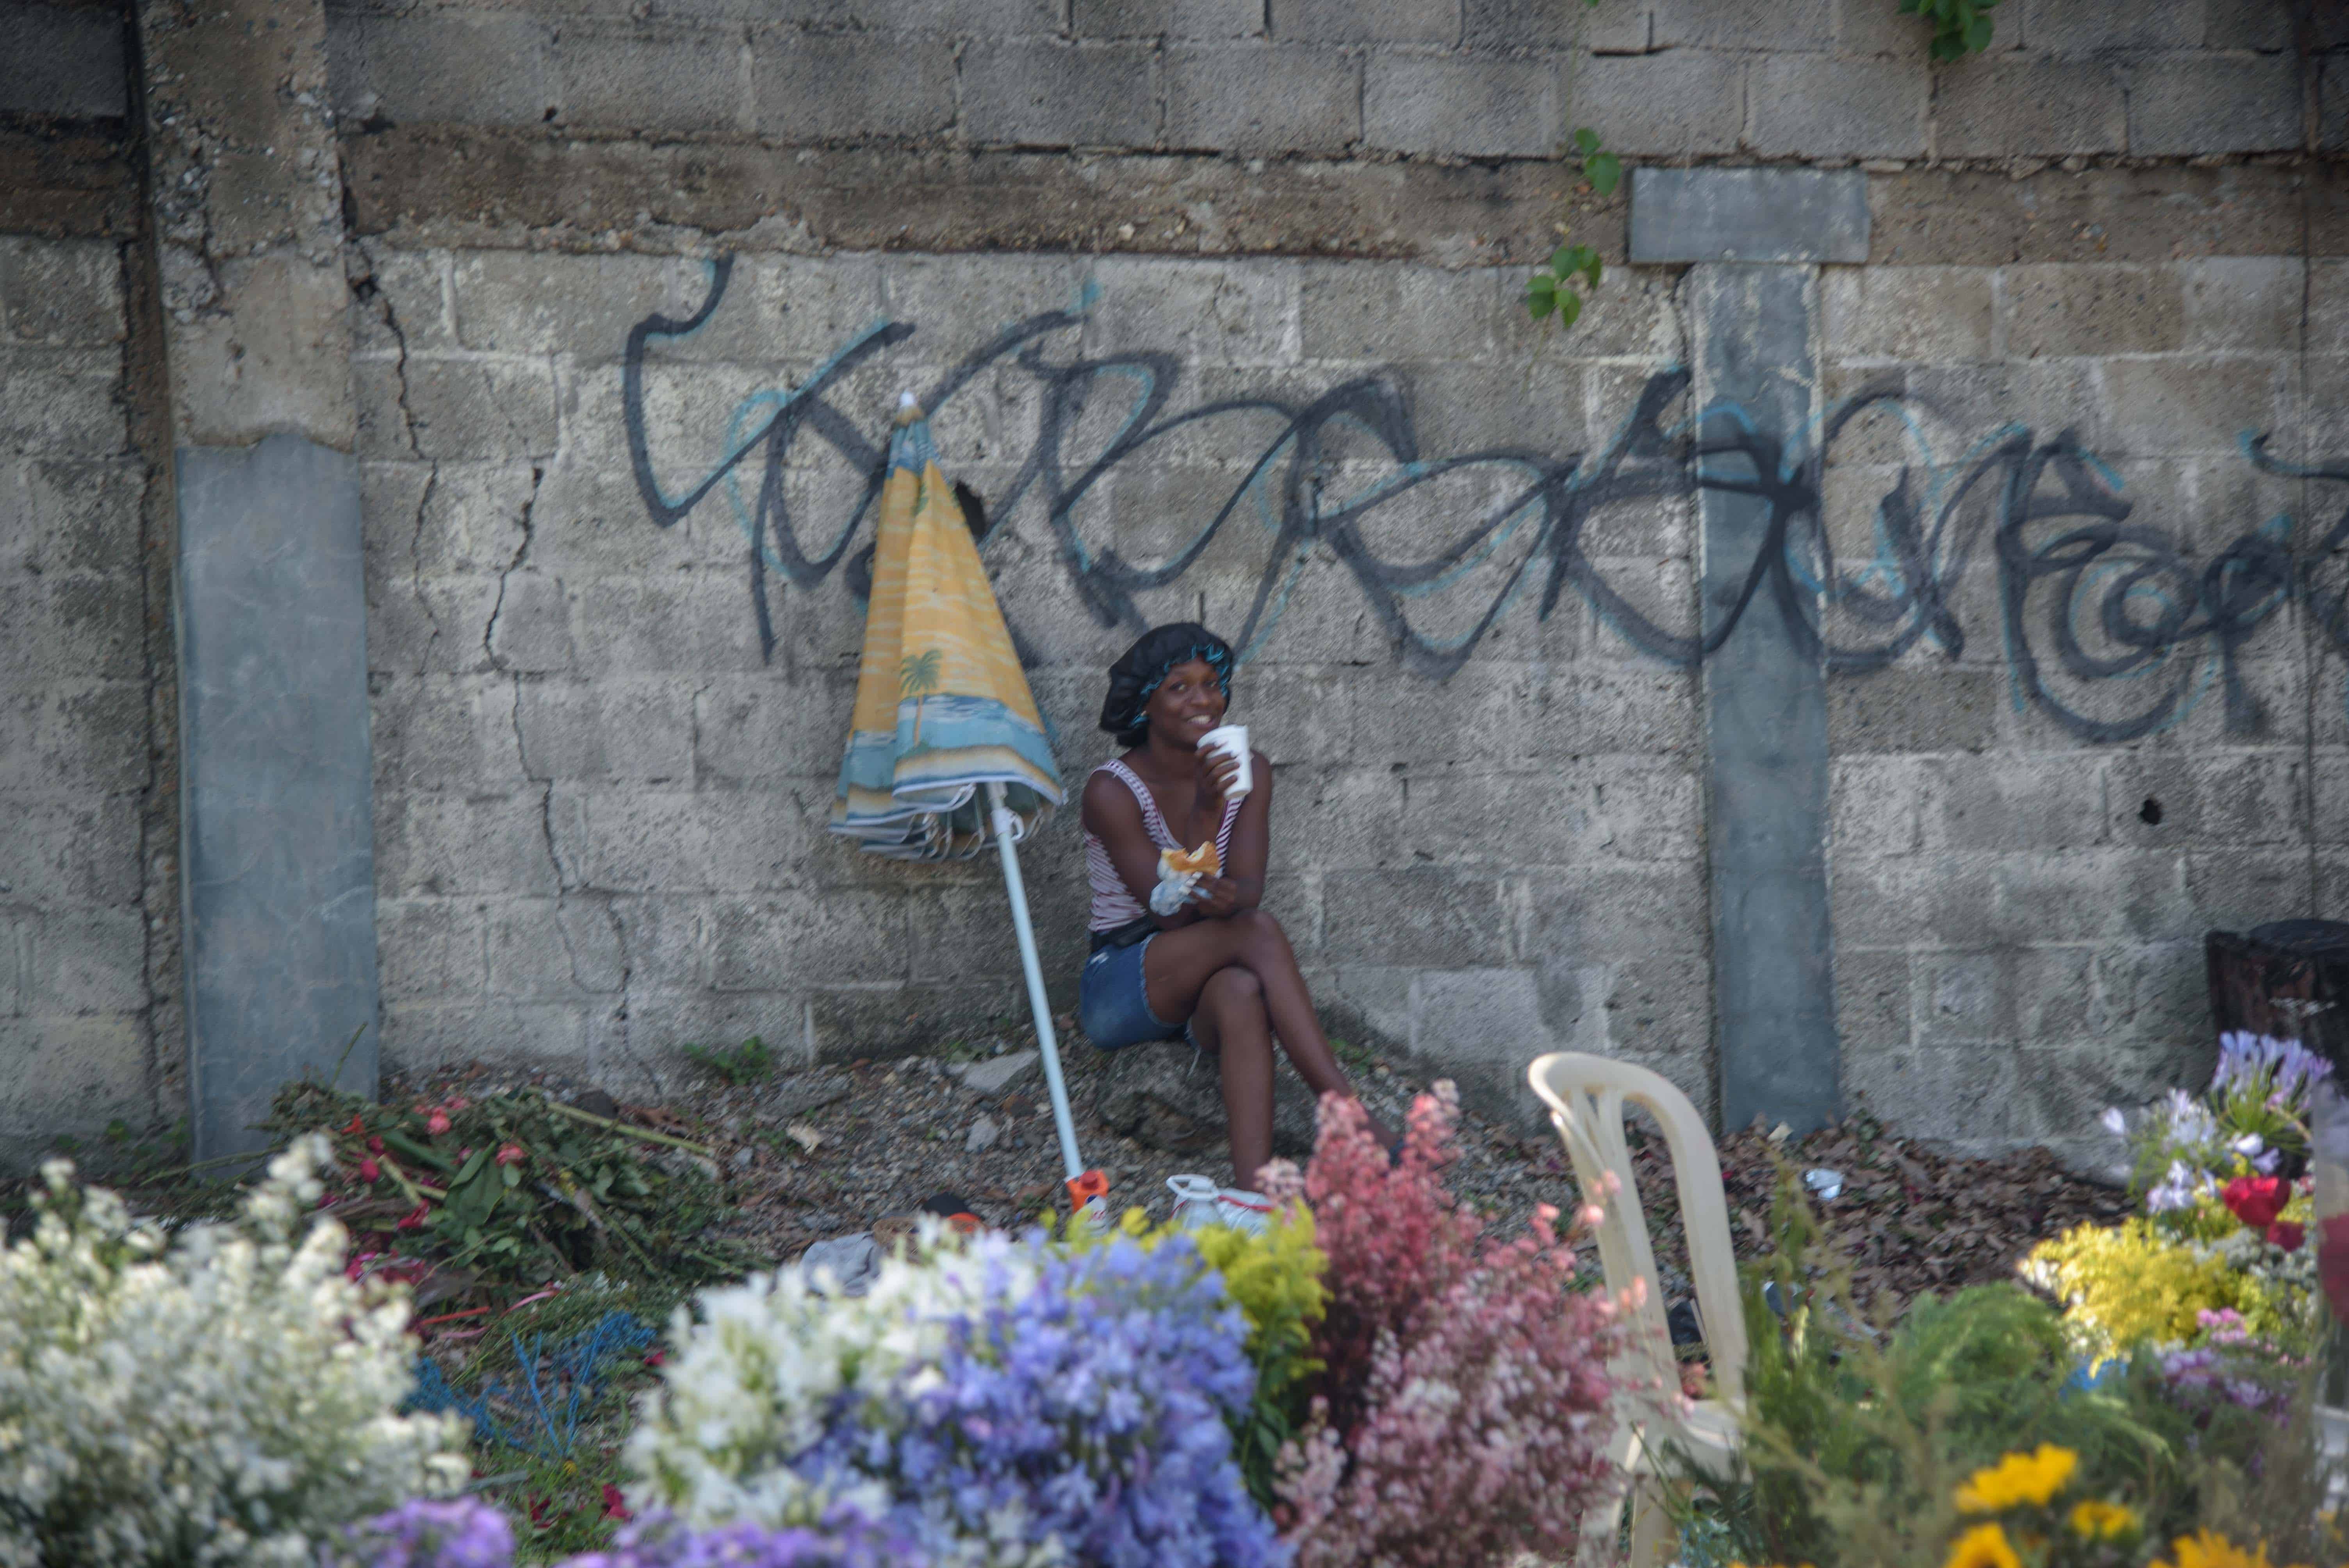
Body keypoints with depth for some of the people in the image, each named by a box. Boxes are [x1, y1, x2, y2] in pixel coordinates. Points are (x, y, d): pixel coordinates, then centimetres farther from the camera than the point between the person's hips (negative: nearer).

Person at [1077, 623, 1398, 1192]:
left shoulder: (1249, 771, 6)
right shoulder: (1112, 789, -9)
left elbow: (1250, 886, -7)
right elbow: (1170, 915, -17)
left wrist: (1229, 899, -33)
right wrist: (1203, 813, -29)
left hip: (1207, 983, 3)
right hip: (1123, 989, -3)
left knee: (1241, 991, -37)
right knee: (1259, 933, -32)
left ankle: (1253, 1185, -55)